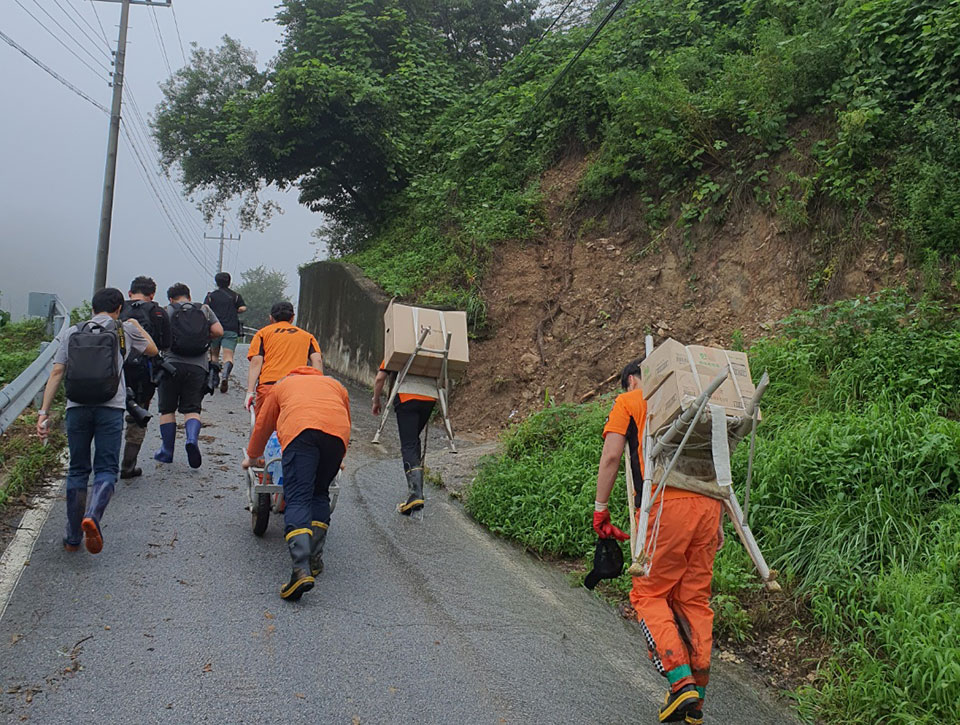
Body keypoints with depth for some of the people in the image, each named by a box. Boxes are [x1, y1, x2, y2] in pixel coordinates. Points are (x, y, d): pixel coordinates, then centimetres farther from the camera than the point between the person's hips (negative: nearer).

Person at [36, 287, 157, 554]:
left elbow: (56, 373, 6)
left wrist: (44, 411, 8)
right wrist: (137, 326, 42)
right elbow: (152, 350, 27)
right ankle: (92, 516, -26)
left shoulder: (71, 332, 14)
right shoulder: (125, 329, 9)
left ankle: (73, 537, 16)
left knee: (77, 470, 12)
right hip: (110, 408, -2)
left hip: (77, 408, 2)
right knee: (106, 470, 2)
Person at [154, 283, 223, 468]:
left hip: (172, 364, -1)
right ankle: (192, 439, -23)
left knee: (167, 409, 11)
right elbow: (218, 331, 2)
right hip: (198, 366, 1)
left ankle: (167, 451, 15)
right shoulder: (204, 310, 11)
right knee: (192, 409, 4)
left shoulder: (167, 311, 5)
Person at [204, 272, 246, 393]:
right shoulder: (236, 296, 10)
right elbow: (243, 308, -2)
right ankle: (225, 375, -32)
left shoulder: (211, 295, 10)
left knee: (214, 354, 18)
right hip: (231, 329, -1)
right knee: (228, 356, -7)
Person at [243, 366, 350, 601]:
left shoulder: (282, 385, 37)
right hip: (337, 432, 2)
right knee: (320, 494, 20)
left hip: (300, 429, -2)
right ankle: (315, 558, 14)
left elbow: (262, 426, 44)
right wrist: (338, 459, 61)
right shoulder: (335, 385, 40)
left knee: (297, 499, -8)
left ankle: (301, 569, -25)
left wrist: (251, 457, 60)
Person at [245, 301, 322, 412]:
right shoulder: (307, 335, 24)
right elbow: (317, 360, 7)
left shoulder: (263, 333, 19)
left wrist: (250, 392, -1)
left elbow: (256, 363, 5)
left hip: (268, 386, -1)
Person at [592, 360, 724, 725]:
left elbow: (611, 457, -1)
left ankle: (681, 682, -8)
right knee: (695, 599, 11)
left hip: (666, 505, -5)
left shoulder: (628, 401, 12)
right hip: (708, 503, 5)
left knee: (649, 594, 7)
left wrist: (600, 509, 5)